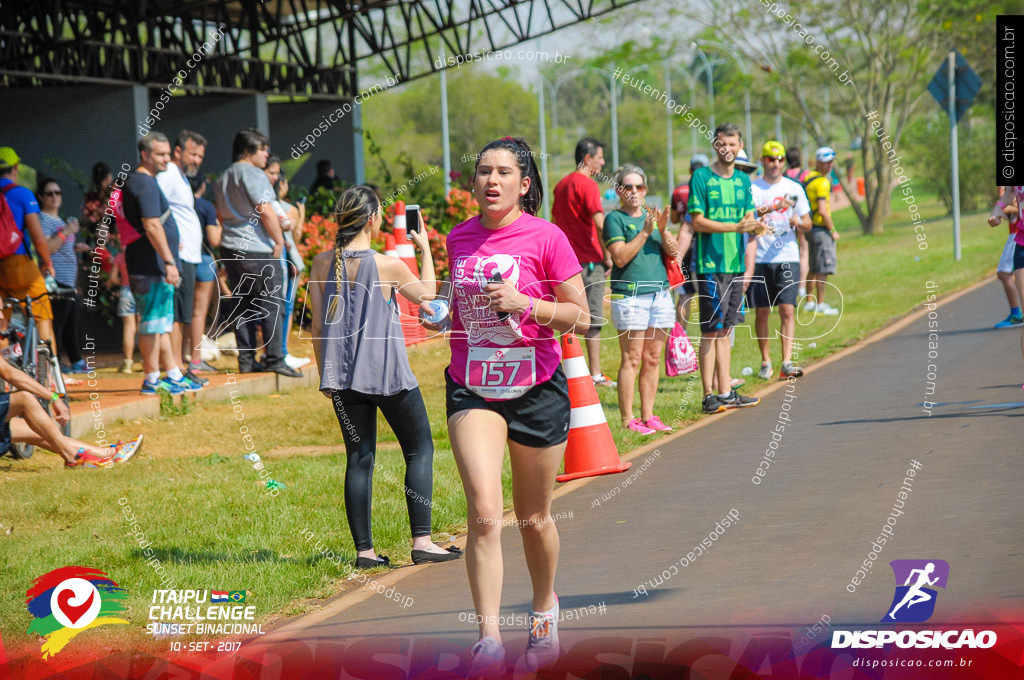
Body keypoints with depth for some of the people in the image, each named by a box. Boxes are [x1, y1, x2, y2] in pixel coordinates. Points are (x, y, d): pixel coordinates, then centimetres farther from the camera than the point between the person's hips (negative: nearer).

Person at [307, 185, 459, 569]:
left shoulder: (322, 264, 0)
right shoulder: (388, 266, -12)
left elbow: (317, 326, 4)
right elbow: (426, 294, 8)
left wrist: (325, 374, 14)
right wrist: (425, 249, 19)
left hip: (343, 375, 4)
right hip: (388, 372, -4)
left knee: (359, 458, 9)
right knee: (420, 450, 8)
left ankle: (364, 550, 5)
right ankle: (422, 541, 2)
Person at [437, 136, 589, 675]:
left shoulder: (546, 238, -8)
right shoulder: (459, 238, 6)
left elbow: (580, 317, -7)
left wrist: (524, 302, -20)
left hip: (536, 388, -2)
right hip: (471, 388, 2)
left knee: (533, 518, 12)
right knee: (483, 512, -16)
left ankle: (544, 607, 39)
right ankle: (488, 636, -17)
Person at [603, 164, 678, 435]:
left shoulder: (652, 216, 17)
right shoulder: (615, 219, 0)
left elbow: (673, 253, 10)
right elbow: (620, 257, -11)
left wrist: (663, 230, -8)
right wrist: (645, 232, -16)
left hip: (660, 293, 6)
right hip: (630, 294, -6)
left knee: (653, 359, 6)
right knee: (632, 359, -8)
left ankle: (648, 416, 12)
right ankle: (627, 420, -6)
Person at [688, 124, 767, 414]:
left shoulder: (743, 180, 14)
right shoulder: (701, 177, -5)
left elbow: (748, 218, 13)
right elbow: (697, 222, -10)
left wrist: (757, 226, -11)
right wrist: (736, 227, -18)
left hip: (735, 264, 6)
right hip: (710, 264, -6)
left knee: (724, 330, 11)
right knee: (711, 332, -6)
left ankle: (725, 393, 14)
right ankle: (709, 396, -4)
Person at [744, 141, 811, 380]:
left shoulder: (794, 188, 10)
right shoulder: (753, 188, 3)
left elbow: (807, 223, 11)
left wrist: (798, 222, -11)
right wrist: (774, 208, -22)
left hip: (787, 258, 1)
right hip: (760, 259, -1)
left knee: (787, 310, -9)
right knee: (762, 312, 3)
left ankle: (787, 363, -14)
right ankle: (766, 362, 16)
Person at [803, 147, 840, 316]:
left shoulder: (808, 178, 13)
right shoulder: (822, 182, -16)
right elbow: (822, 210, -21)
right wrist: (833, 230, -12)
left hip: (810, 228, 10)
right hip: (821, 229, -10)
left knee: (813, 268, 17)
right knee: (823, 269, -6)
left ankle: (810, 301, 23)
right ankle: (821, 304, -6)